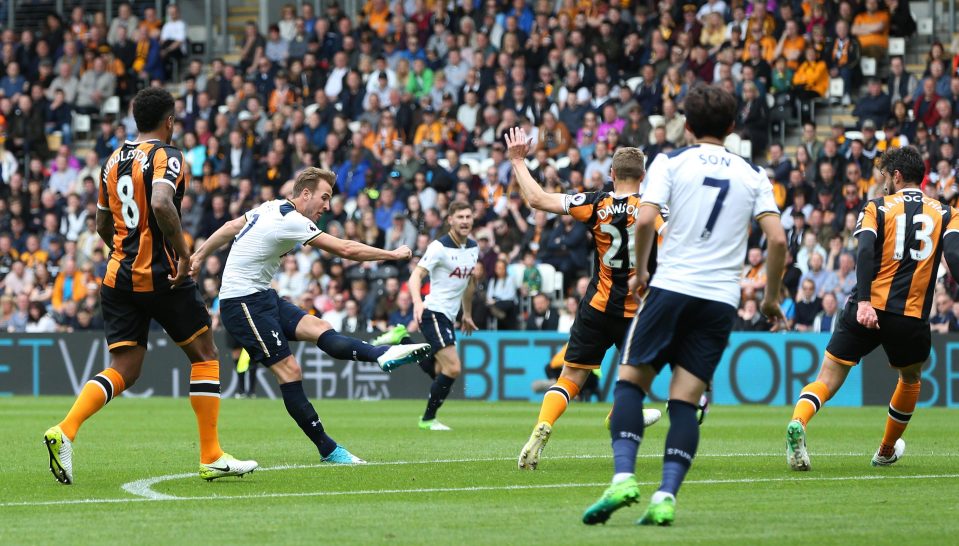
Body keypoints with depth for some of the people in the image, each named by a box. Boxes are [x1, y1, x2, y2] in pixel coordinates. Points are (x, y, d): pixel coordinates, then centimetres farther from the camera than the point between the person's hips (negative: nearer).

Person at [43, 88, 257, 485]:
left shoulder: (113, 161, 12)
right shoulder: (167, 157, -10)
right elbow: (161, 203, -29)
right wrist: (182, 252, -20)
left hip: (118, 276, 6)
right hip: (162, 276, -6)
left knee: (123, 370, 6)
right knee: (204, 354, 10)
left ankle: (65, 430, -18)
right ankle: (211, 458, 9)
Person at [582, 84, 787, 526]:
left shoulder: (670, 162, 3)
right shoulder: (752, 175, 10)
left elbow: (645, 221, -11)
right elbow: (777, 238, 1)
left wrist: (640, 271, 6)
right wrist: (770, 298, 13)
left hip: (671, 287, -2)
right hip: (722, 298, 2)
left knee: (630, 381, 5)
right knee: (685, 399, 2)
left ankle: (624, 477, -15)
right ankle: (666, 496, -11)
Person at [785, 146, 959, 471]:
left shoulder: (878, 208, 7)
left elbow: (865, 252, -9)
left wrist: (864, 302, -18)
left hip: (867, 310, -1)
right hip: (911, 318, 1)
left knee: (827, 379, -2)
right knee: (910, 379, 29)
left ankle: (798, 422, -31)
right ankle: (887, 451, 41)